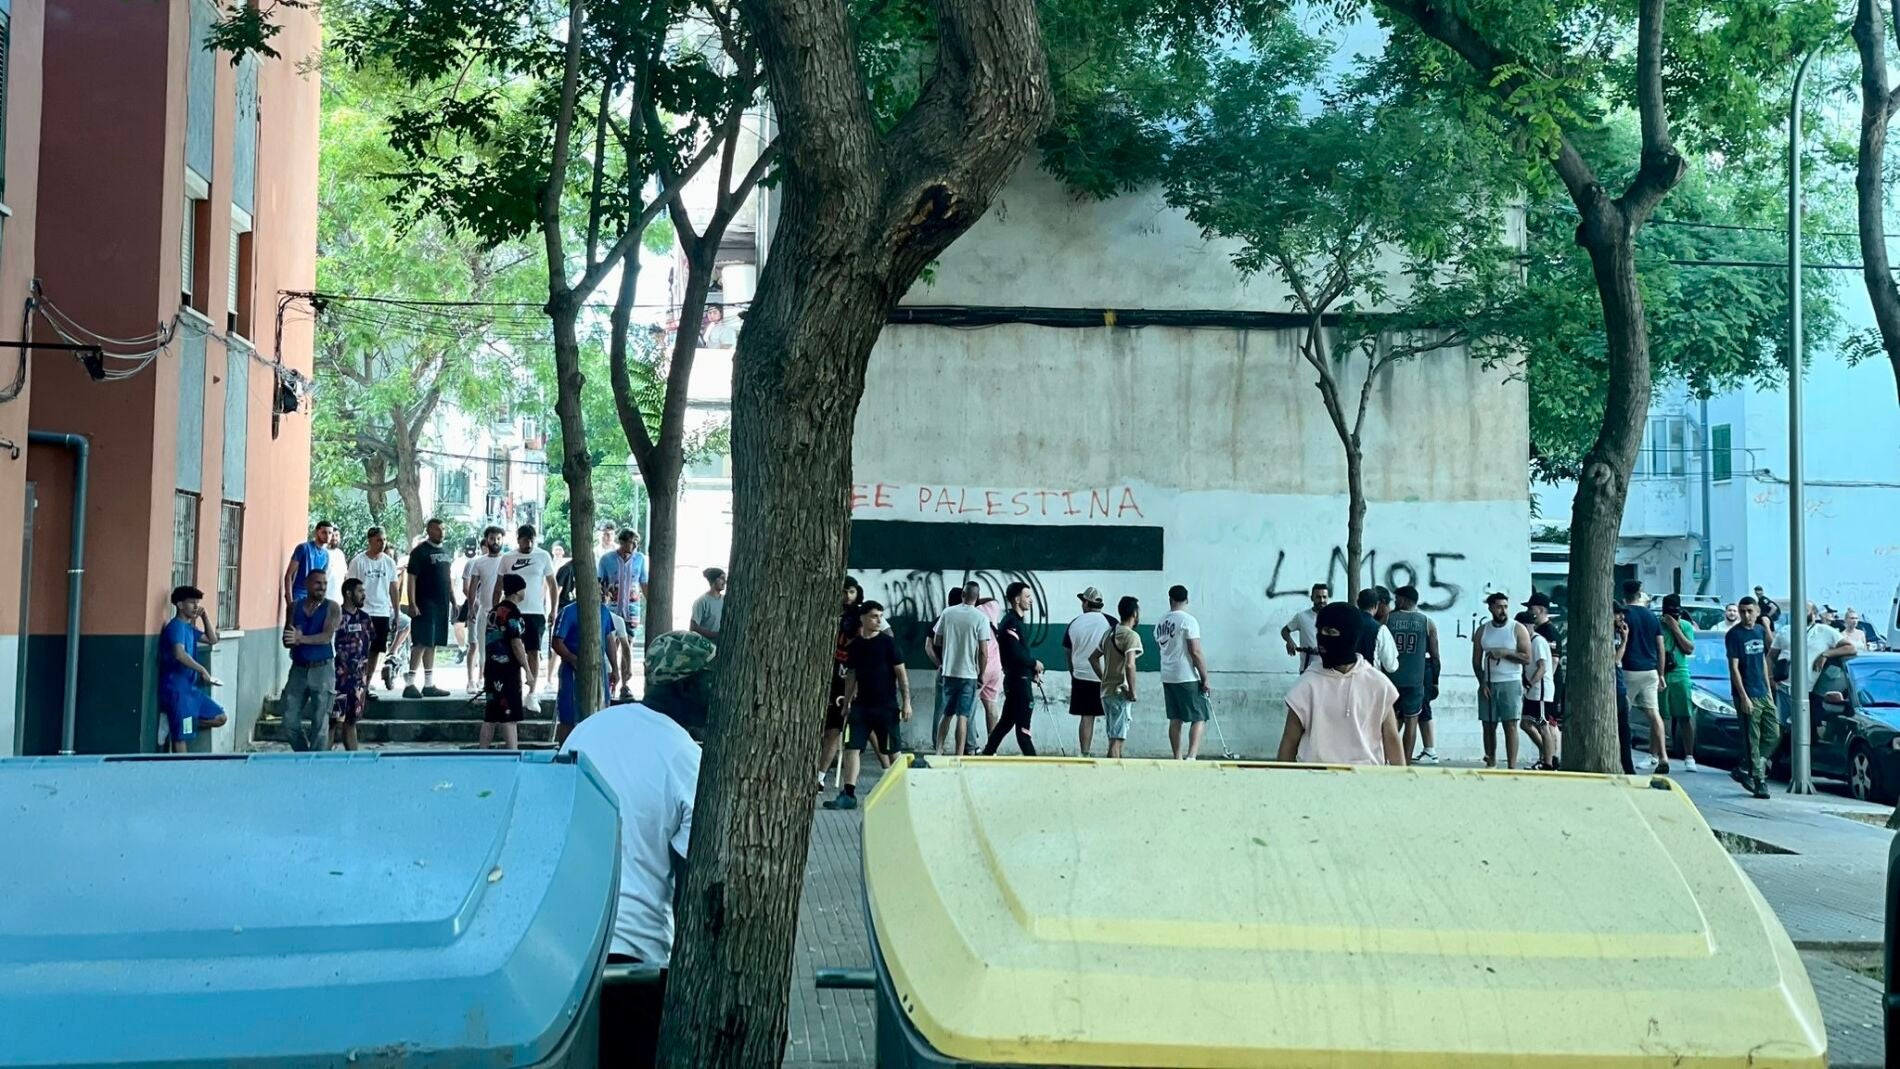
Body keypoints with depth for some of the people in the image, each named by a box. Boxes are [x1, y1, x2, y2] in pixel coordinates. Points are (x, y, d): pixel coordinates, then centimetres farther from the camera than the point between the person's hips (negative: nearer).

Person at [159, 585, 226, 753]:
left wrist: (204, 615, 11)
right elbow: (179, 654, -29)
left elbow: (212, 640, 20)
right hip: (176, 689, -9)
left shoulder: (189, 627, 14)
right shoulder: (176, 626, -14)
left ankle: (174, 722, 9)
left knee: (219, 718, 9)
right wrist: (202, 671, -23)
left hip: (190, 688, 9)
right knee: (181, 736, -7)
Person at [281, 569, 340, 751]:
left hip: (322, 669, -4)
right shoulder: (295, 608, 10)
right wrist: (293, 640, -17)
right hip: (298, 669, 4)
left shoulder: (332, 608, 0)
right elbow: (286, 641, 6)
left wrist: (301, 638, -24)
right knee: (290, 721, 3)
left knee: (320, 723, -4)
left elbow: (327, 636, -13)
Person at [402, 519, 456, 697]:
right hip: (425, 605, -7)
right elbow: (411, 578, -12)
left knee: (431, 644, 11)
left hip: (442, 605, 7)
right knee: (421, 643, -10)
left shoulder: (446, 552, 16)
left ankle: (429, 685, 16)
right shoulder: (420, 551, -7)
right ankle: (409, 684, -9)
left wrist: (453, 602, 18)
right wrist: (412, 603, -19)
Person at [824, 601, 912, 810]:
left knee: (891, 751, 6)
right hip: (861, 705, 4)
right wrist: (846, 704, 15)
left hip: (886, 706, -3)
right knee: (852, 747, -5)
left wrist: (906, 702, -8)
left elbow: (901, 673, -4)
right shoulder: (855, 645, 6)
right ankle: (848, 794, -5)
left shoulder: (887, 642, -5)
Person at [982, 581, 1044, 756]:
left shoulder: (1017, 621, 16)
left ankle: (987, 754, 19)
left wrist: (1032, 672, 9)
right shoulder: (1011, 622, -15)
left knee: (1007, 721, 14)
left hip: (1018, 678, 10)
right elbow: (1016, 654, -23)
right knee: (1022, 724, -7)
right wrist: (1034, 663, -9)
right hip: (1018, 680, -10)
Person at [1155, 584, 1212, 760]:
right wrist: (1205, 679, -9)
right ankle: (1191, 756, -19)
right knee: (1199, 718, -4)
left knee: (1175, 719, 10)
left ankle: (1178, 758, 11)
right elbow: (1196, 652, -15)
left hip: (1167, 677, 6)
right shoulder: (1188, 620, -11)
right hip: (1188, 678, -6)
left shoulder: (1160, 623, 9)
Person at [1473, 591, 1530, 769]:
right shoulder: (1482, 631, 9)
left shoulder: (1518, 629, -1)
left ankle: (1512, 766, -8)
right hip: (1488, 684, 3)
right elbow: (1476, 661, 9)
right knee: (1489, 726, 4)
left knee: (1510, 725, -7)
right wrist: (1482, 682, -3)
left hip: (1511, 683, -3)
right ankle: (1491, 763, 11)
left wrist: (1504, 652, -16)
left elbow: (1527, 658, -7)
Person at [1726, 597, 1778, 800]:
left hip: (1763, 694, 7)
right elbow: (1734, 667, -12)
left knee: (1774, 735, 6)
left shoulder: (1760, 631, 11)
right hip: (1747, 695, -7)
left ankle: (1747, 771, 17)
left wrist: (1768, 689, 15)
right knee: (1753, 740, -4)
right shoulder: (1734, 635, -9)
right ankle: (1759, 780, 2)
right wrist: (1744, 697, -17)